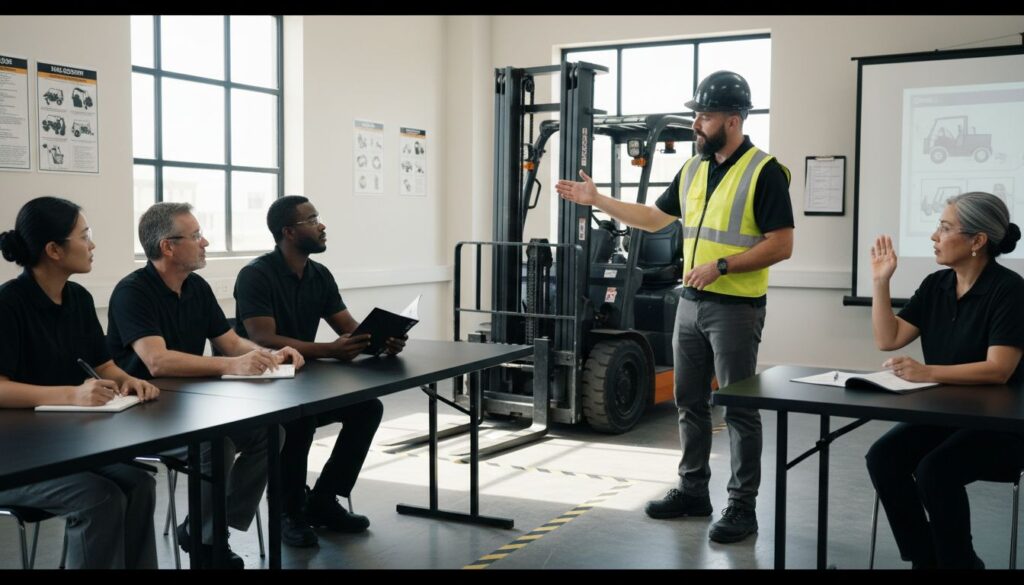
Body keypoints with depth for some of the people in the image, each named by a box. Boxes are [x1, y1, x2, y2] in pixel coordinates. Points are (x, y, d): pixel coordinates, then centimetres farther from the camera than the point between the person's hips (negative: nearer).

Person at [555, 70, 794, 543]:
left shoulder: (765, 171, -11)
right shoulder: (692, 169, 11)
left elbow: (781, 245, -15)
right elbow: (655, 218, 20)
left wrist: (720, 266, -20)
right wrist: (597, 200, 16)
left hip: (737, 308, -7)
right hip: (691, 303, 7)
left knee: (739, 408, 0)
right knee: (689, 401, 13)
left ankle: (742, 506, 10)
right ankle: (693, 490, 26)